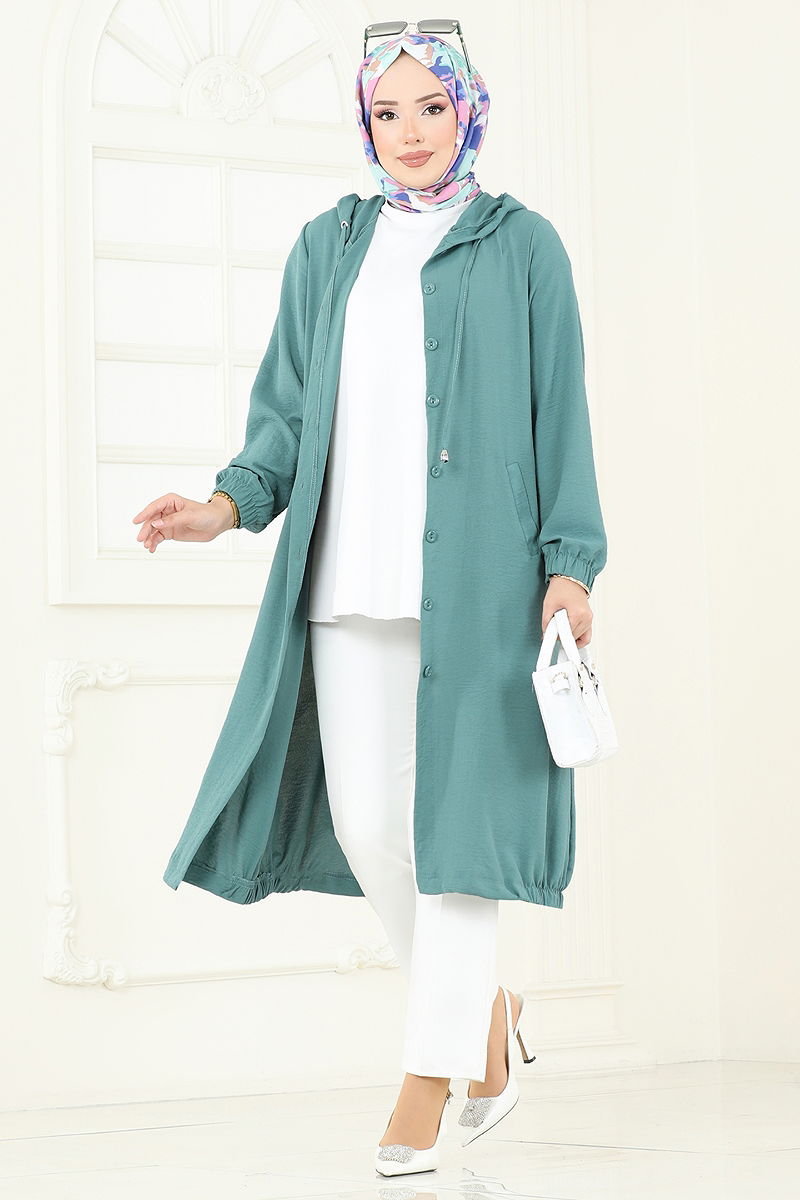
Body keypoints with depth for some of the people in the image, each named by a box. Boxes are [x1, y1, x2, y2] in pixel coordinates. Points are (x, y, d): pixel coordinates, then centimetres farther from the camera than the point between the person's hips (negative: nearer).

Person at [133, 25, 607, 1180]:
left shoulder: (521, 244, 6)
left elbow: (561, 414, 2)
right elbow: (291, 410, 12)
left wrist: (572, 563, -8)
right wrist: (228, 505, -6)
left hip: (476, 566, -3)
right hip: (355, 568, 4)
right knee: (367, 819, -1)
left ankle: (432, 1078, 2)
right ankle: (486, 1006, 23)